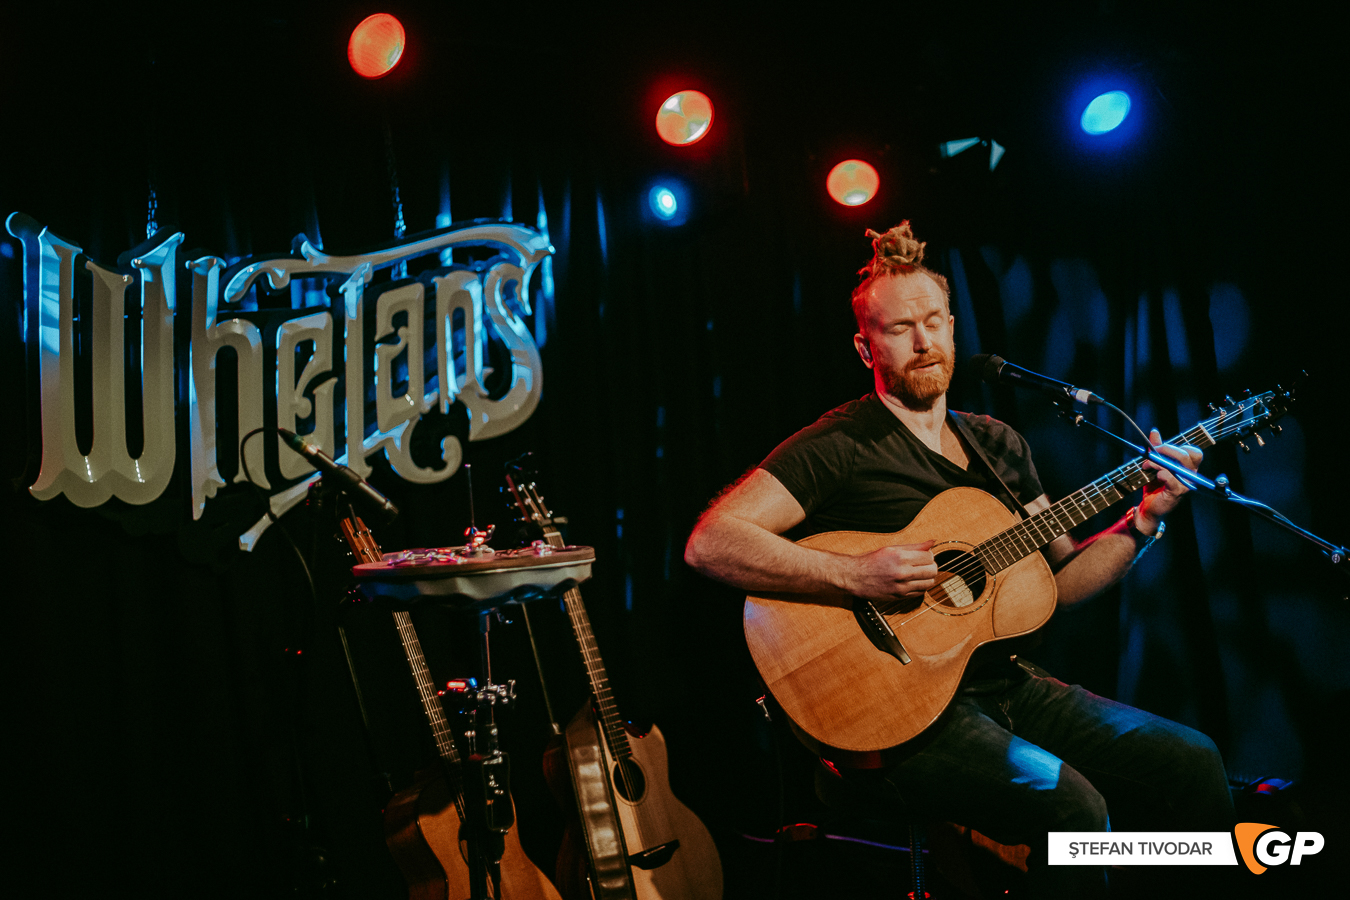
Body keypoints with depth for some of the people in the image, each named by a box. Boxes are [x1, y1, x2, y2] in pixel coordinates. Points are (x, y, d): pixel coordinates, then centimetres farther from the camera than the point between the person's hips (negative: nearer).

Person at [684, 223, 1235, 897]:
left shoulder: (998, 445, 15)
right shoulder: (840, 445, -9)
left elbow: (1059, 581, 17)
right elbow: (709, 543, -20)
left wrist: (1142, 523, 1)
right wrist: (856, 575, -28)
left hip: (1003, 684, 7)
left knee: (1192, 763, -3)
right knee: (1071, 805, -28)